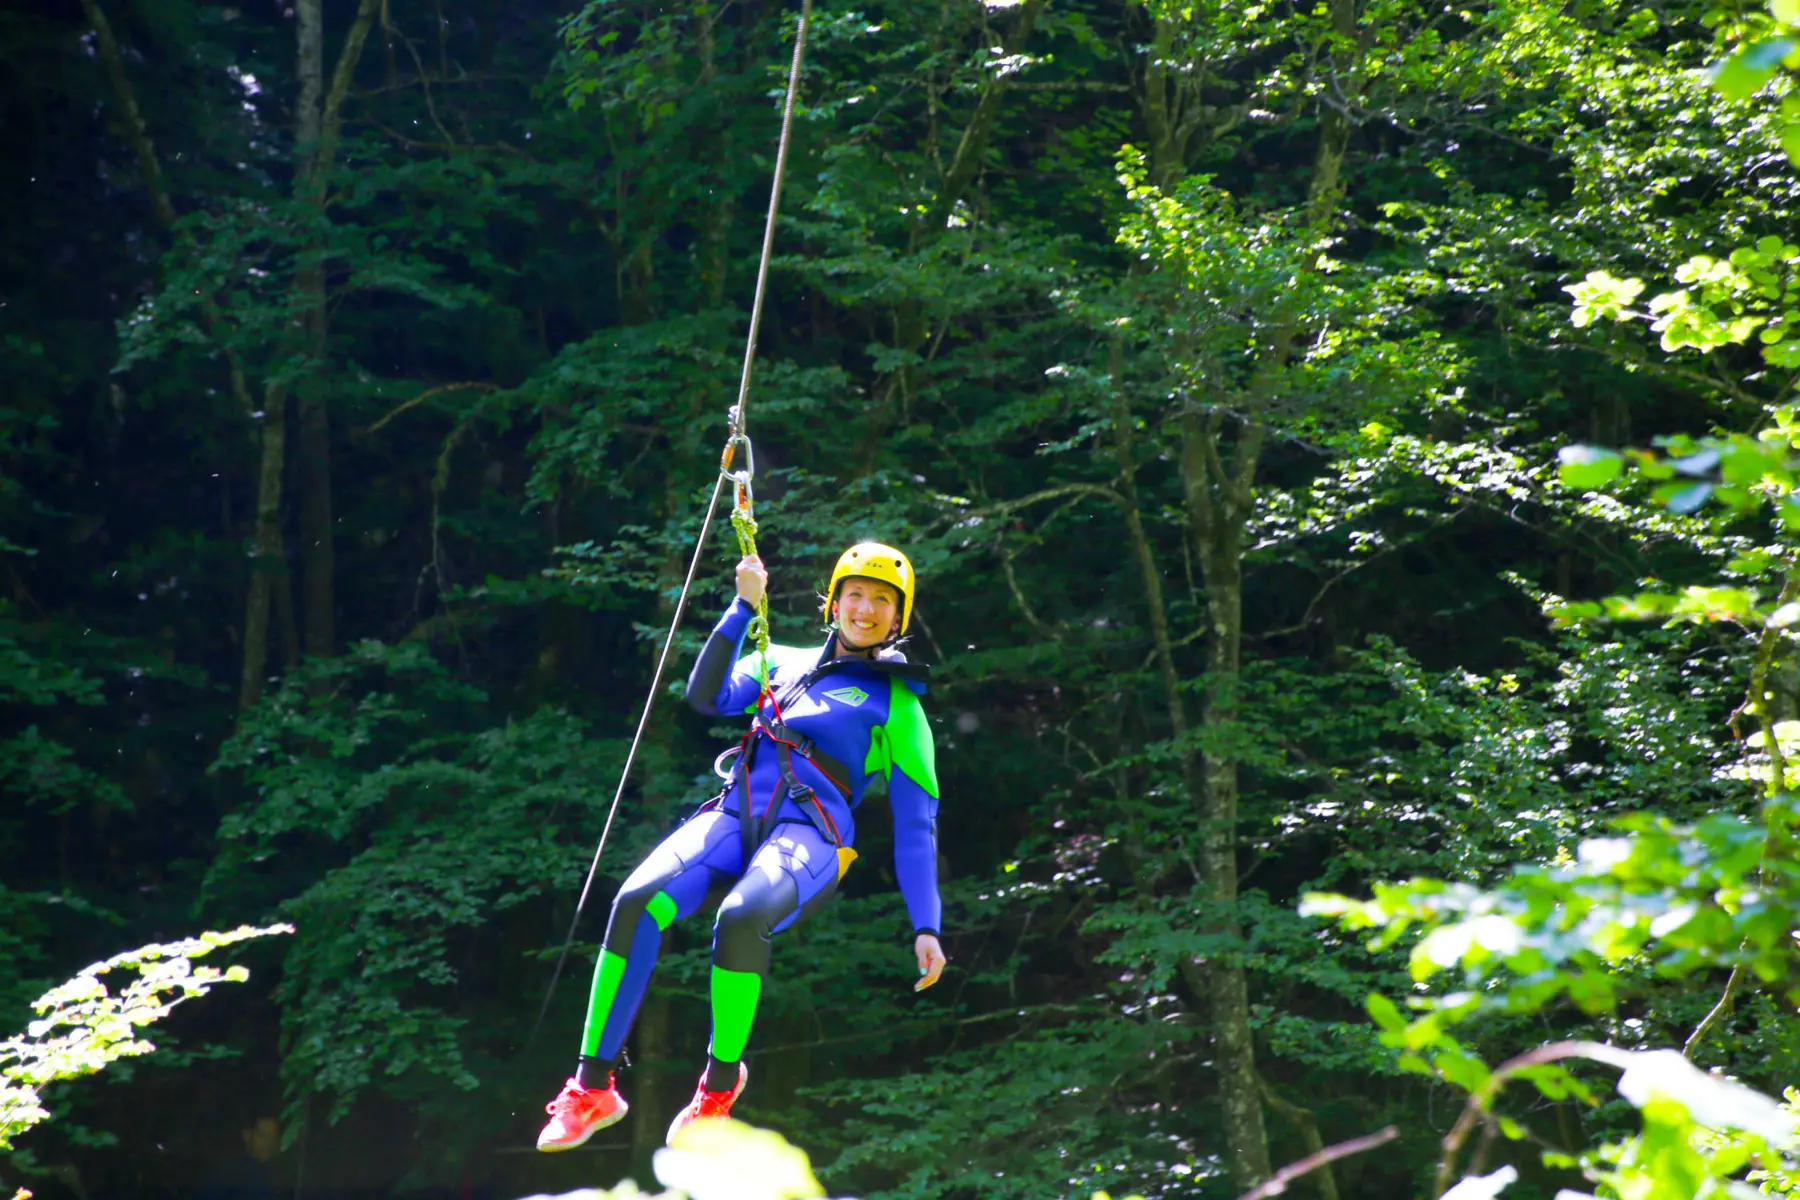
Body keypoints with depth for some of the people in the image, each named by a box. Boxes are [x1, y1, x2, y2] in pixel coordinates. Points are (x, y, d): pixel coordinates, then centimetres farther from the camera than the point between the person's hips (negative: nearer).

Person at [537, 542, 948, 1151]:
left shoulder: (899, 707, 15)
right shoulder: (783, 662, 25)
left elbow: (916, 826, 10)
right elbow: (708, 695, 7)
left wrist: (926, 927, 0)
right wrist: (744, 607, -1)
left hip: (810, 833, -3)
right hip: (735, 815, 3)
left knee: (740, 918, -37)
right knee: (637, 902, -26)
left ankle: (720, 1084, -15)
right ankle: (593, 1087, -21)